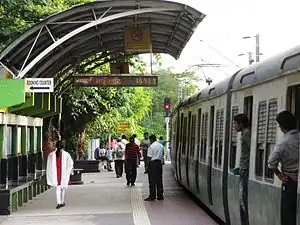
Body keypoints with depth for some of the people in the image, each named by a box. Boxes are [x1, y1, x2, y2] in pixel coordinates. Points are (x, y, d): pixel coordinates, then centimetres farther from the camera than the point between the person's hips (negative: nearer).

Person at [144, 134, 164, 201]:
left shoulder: (151, 146, -11)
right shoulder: (161, 146, 10)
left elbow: (149, 157, -13)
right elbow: (162, 156, 11)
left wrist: (148, 165, -7)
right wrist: (161, 162, 16)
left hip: (153, 163, -6)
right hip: (159, 163, 7)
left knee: (152, 180, -2)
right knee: (159, 180, 10)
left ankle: (152, 196, -1)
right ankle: (160, 195, 12)